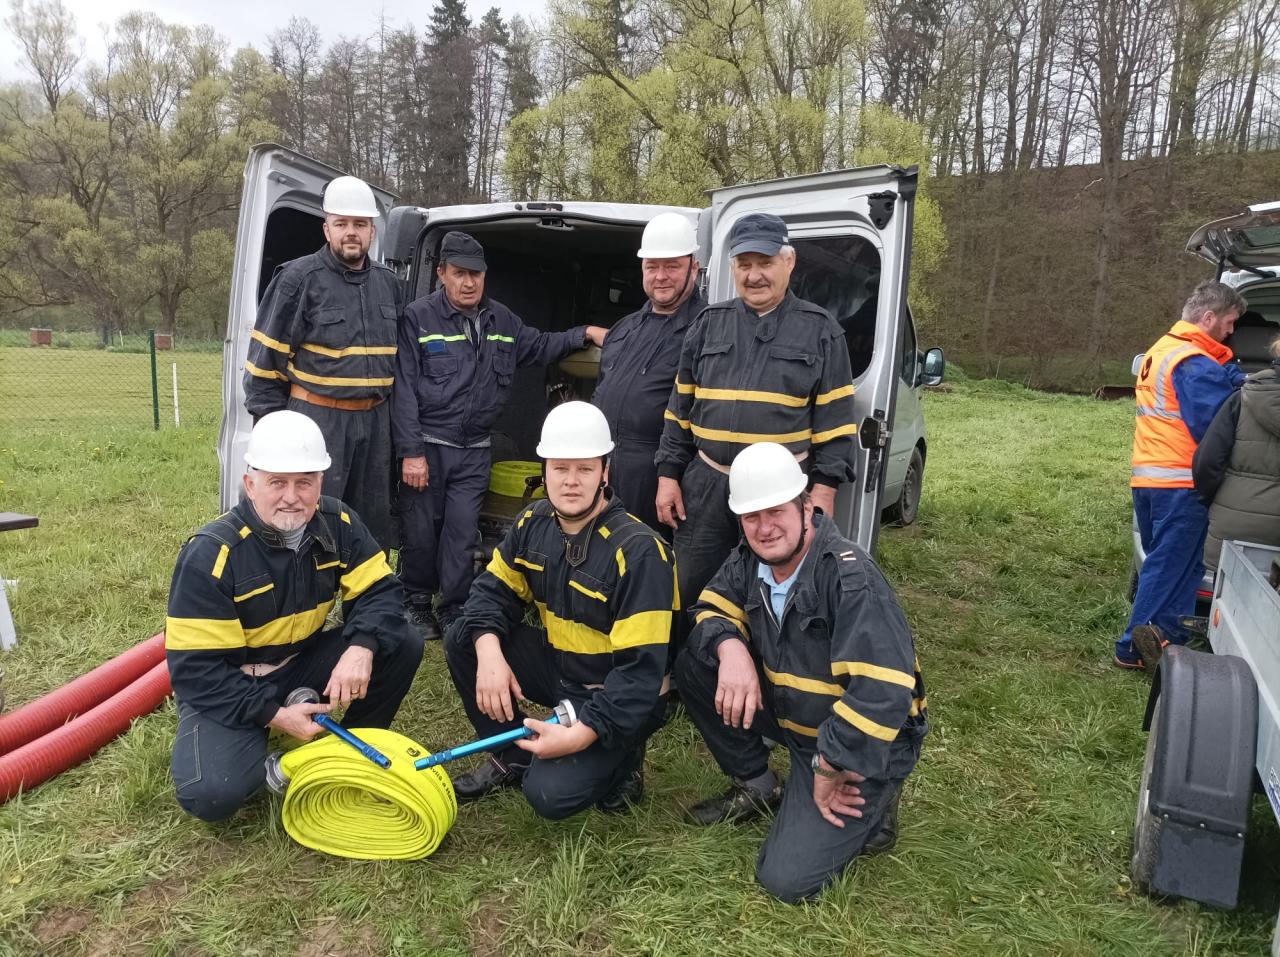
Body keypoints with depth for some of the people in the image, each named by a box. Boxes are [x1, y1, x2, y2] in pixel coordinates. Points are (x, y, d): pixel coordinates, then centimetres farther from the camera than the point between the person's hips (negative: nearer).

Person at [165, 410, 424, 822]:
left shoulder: (337, 523, -11)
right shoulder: (211, 554, -23)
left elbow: (380, 591, -14)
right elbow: (196, 669, -21)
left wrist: (361, 646, -36)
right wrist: (272, 714, -27)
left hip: (303, 660, 4)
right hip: (227, 686, -4)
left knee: (402, 645, -18)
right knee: (212, 795, -28)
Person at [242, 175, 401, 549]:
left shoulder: (388, 283, 11)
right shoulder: (298, 279, -6)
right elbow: (266, 359, -5)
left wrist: (399, 421, 17)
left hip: (375, 421, 6)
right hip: (317, 420, -5)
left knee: (373, 521, 15)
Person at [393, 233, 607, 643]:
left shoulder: (502, 320, 10)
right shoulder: (418, 318, -7)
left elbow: (540, 346, 27)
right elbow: (404, 389, -10)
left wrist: (586, 333, 13)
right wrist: (411, 452, -14)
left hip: (474, 452, 4)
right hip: (426, 447, -4)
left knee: (463, 535, 5)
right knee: (420, 533, 5)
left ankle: (455, 612, 19)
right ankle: (417, 606, 26)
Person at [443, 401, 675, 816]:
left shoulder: (638, 551, -26)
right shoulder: (534, 523, -5)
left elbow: (641, 668, -26)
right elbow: (493, 591, -1)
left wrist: (582, 734, -31)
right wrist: (488, 651, -21)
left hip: (618, 698, -6)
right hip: (560, 668, 7)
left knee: (550, 793, -23)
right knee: (463, 638, -9)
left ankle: (620, 758, 9)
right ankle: (513, 758, 7)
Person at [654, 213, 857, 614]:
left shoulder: (820, 329, 1)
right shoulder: (709, 324, 8)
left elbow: (834, 419, 0)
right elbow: (679, 409, 10)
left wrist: (824, 489, -7)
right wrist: (668, 475, 4)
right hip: (705, 486, 3)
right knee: (691, 592, 11)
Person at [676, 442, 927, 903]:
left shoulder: (850, 575, -30)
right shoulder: (749, 559, -7)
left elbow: (882, 691, -35)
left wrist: (828, 770, -25)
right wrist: (731, 649, -25)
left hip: (862, 744, -7)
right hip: (793, 716, 7)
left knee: (787, 878, -16)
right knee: (694, 662, -9)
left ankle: (868, 810, 11)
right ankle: (756, 788, 9)